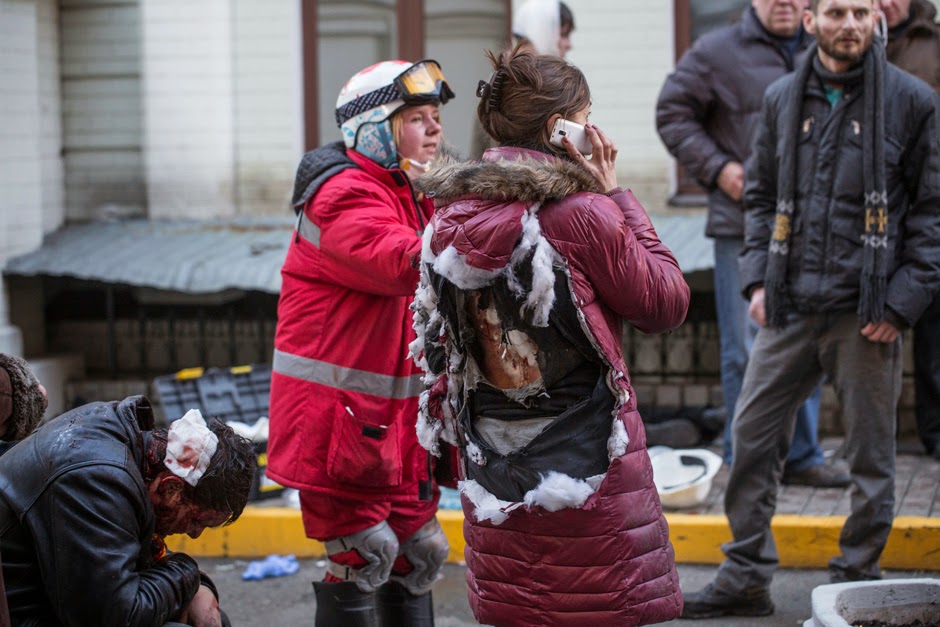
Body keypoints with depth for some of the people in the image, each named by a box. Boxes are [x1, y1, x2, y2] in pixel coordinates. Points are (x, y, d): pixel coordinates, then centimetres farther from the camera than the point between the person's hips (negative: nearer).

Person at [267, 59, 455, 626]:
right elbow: (403, 263, -33)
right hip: (338, 411, -9)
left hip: (396, 414, 9)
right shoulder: (346, 195, -16)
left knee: (416, 552, 13)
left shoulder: (413, 195, 16)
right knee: (361, 557, -4)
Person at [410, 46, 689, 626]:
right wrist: (618, 197, -1)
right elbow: (667, 304, -3)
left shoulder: (455, 215, 4)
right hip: (587, 464, -6)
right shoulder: (581, 214, -16)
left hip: (493, 468, 6)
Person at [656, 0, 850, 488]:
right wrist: (717, 167, -9)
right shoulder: (716, 53, -2)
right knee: (746, 347, -2)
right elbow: (673, 113, 1)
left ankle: (802, 455, 20)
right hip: (742, 224, -5)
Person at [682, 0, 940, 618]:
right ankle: (746, 576, 17)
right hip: (791, 307, 4)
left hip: (866, 312, -4)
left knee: (871, 451, 5)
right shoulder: (784, 98, 10)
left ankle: (856, 579, 19)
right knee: (753, 435, 6)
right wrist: (758, 277, 6)